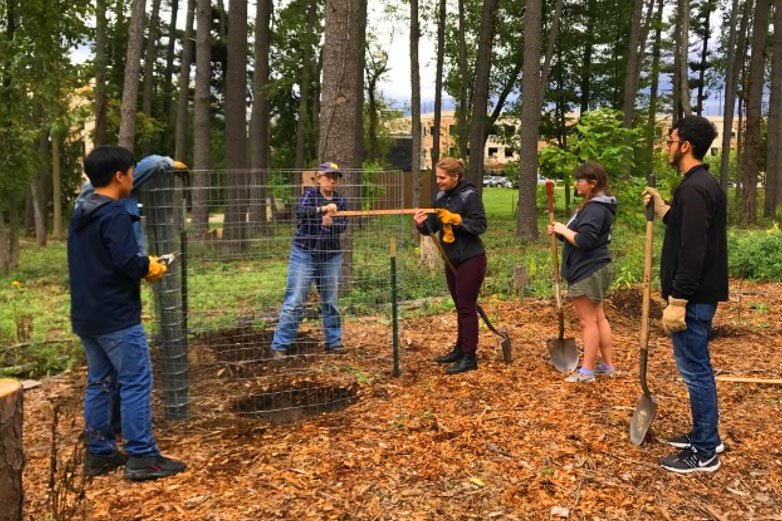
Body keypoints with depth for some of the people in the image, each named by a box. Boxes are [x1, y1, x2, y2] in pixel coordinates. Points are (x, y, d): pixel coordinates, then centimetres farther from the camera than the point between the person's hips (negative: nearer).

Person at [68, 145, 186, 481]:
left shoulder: (80, 214, 13)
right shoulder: (115, 214, -17)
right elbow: (126, 262, -26)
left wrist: (141, 266, 11)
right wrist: (151, 267, -6)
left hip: (85, 316, 9)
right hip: (116, 317, -9)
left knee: (99, 383, 15)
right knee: (136, 384, -3)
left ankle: (99, 453, 22)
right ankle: (141, 458, 0)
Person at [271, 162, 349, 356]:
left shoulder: (341, 201, 7)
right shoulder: (310, 194, -2)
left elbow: (343, 226, -5)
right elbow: (300, 211, -22)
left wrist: (330, 224, -26)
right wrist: (322, 209, -38)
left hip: (331, 256, 4)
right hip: (304, 254, -3)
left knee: (331, 301, 10)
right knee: (294, 302, -5)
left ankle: (334, 342, 23)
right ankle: (280, 345, -1)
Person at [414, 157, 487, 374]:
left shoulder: (470, 196, -13)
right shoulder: (441, 198, 8)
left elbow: (480, 225, -17)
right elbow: (432, 226, 6)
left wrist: (456, 219, -24)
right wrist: (423, 224, -15)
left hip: (470, 260, -7)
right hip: (451, 260, 7)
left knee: (467, 307, -4)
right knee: (460, 307, 16)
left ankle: (469, 357, 2)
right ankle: (460, 349, 26)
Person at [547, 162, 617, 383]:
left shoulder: (595, 208, -20)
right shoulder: (596, 205, 14)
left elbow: (584, 241, -27)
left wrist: (563, 229, -13)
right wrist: (560, 232, 4)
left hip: (588, 272, -11)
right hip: (595, 269, 11)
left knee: (588, 320, -3)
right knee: (598, 317, 16)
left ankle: (587, 371, 5)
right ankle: (607, 365, 25)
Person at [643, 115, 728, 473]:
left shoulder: (693, 189, -19)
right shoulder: (706, 185, 14)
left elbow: (692, 252, -25)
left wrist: (677, 302, -24)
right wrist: (663, 210, 17)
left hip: (694, 297, -11)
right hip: (702, 295, 11)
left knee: (695, 370, -2)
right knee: (698, 367, 19)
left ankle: (704, 454, 9)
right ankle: (706, 437, 32)